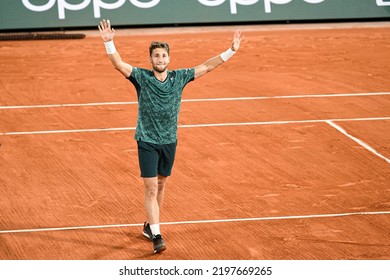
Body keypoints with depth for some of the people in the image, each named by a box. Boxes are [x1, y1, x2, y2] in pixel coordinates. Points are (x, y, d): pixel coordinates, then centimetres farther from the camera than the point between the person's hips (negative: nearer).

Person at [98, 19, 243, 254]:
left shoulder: (179, 78, -1)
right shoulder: (142, 77, -10)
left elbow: (207, 67, 3)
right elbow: (119, 64, -22)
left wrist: (231, 51, -2)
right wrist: (109, 43, -38)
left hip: (169, 141, 4)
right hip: (147, 141, -4)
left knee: (161, 185, 16)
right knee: (151, 188, -9)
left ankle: (150, 225, 33)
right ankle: (156, 235, -10)